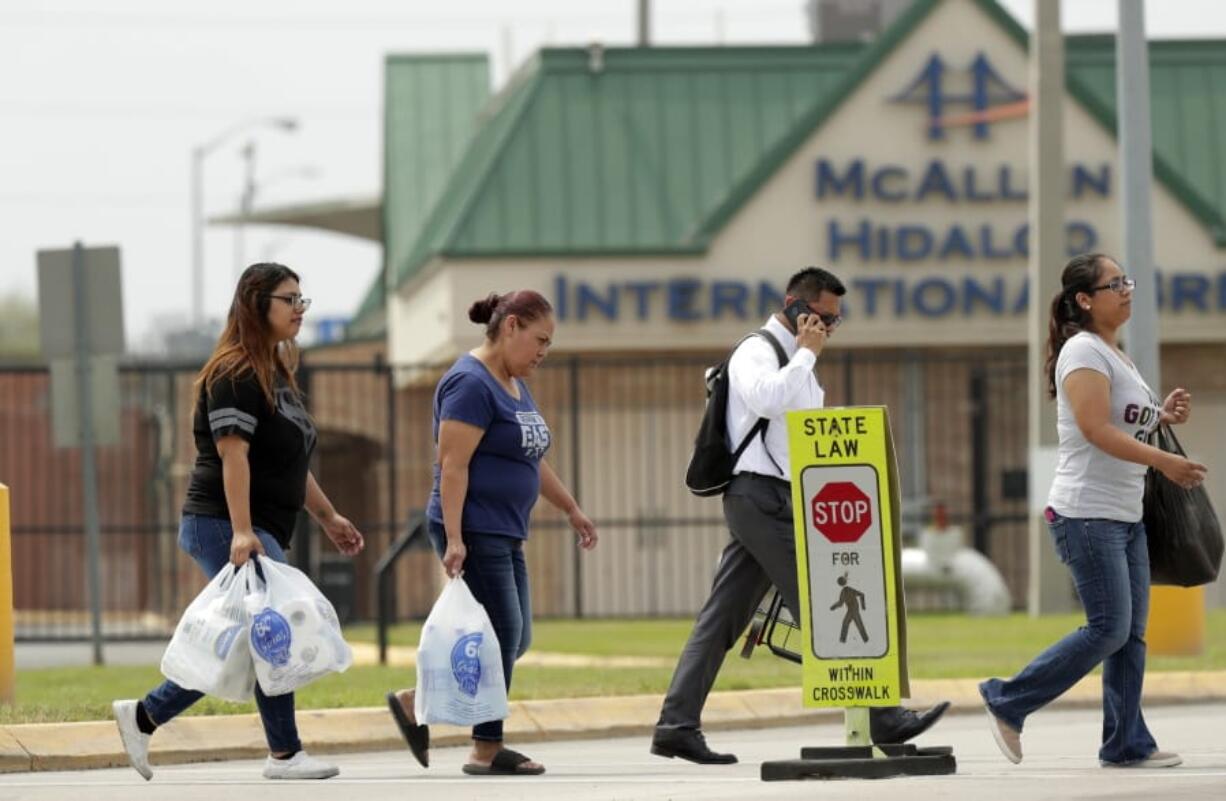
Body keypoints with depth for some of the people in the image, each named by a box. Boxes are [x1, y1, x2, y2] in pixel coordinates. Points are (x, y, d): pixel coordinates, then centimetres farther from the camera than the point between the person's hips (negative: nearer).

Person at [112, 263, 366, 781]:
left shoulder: (276, 374, 18)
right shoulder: (234, 375, -13)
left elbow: (292, 461, 25)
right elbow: (233, 454, -22)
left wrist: (328, 517, 24)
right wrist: (242, 532, -29)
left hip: (261, 533, 10)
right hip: (224, 526, -10)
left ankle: (143, 717, 17)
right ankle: (284, 754, -4)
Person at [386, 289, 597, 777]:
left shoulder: (514, 385, 15)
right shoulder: (471, 384, -15)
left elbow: (531, 459, 25)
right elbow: (453, 465, -20)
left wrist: (571, 509, 27)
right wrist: (454, 540, -24)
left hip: (505, 534, 10)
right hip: (474, 533, -10)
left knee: (512, 642, 8)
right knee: (502, 637, -7)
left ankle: (415, 704, 17)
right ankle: (487, 750, 2)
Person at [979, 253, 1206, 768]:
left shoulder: (1113, 354, 19)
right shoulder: (1083, 350, -11)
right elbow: (1096, 430, -21)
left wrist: (1162, 417, 8)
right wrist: (1165, 462, -23)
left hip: (1125, 514, 9)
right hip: (1089, 514, -9)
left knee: (1131, 633, 5)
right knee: (1109, 630, -11)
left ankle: (1126, 744, 7)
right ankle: (1007, 703, -2)